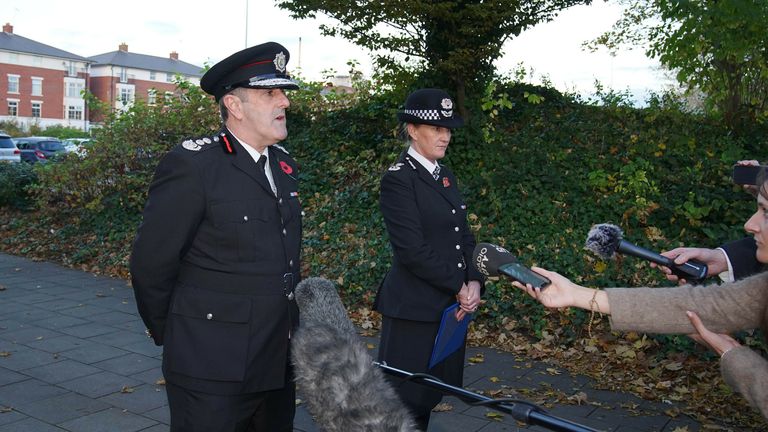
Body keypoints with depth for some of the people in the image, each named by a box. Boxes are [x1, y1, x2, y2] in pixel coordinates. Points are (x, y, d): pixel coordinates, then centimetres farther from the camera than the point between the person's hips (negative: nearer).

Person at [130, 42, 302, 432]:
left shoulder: (283, 165, 8)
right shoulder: (192, 164, -14)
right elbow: (151, 264, -11)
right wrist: (172, 337, 0)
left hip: (278, 365, 7)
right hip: (214, 370, -7)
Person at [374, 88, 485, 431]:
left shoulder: (444, 175, 13)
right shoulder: (398, 179, -12)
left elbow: (464, 236, 12)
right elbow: (413, 251, -18)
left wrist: (474, 281, -4)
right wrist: (459, 286, -11)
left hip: (451, 306, 8)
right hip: (414, 310, -7)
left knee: (430, 397, 15)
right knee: (406, 401, 2)